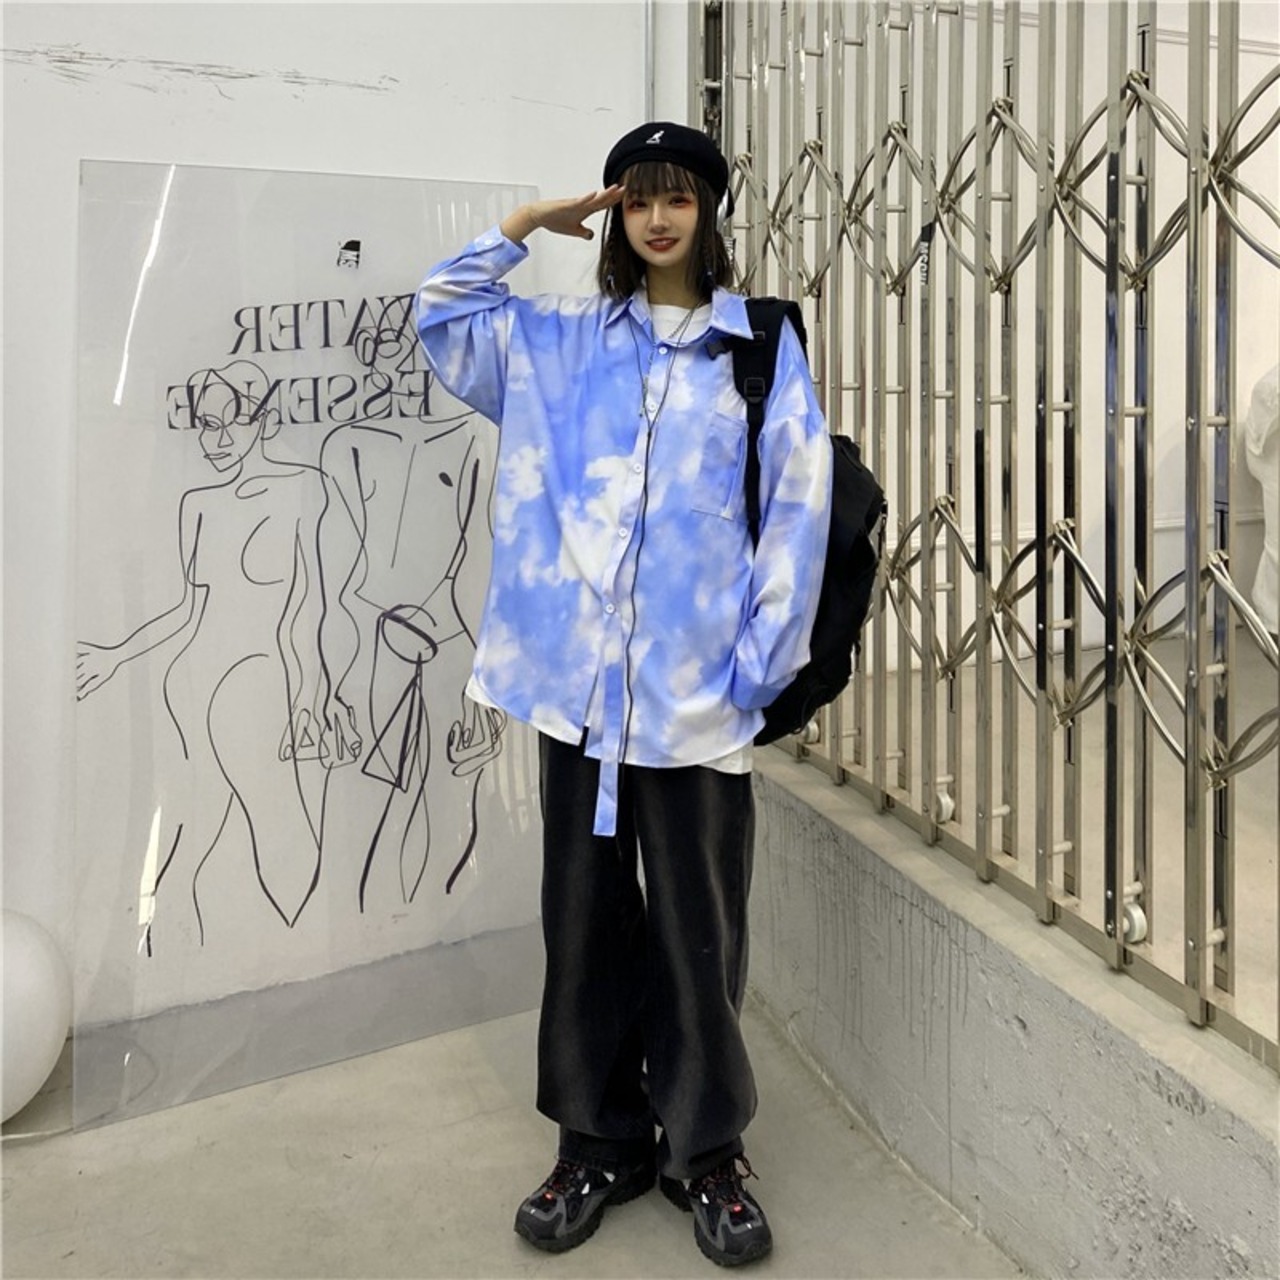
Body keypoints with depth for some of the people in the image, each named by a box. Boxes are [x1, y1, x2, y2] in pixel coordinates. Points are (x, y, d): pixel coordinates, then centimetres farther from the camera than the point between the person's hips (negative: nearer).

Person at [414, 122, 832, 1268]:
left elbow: (799, 507, -2)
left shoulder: (760, 347, 3)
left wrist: (762, 661, -8)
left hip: (696, 690, -3)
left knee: (697, 925, 5)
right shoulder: (562, 343, 14)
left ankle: (706, 1149, 24)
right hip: (579, 678, 3)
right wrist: (522, 225, 9)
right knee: (586, 913, 10)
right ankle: (600, 1141, 27)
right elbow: (442, 318, 16)